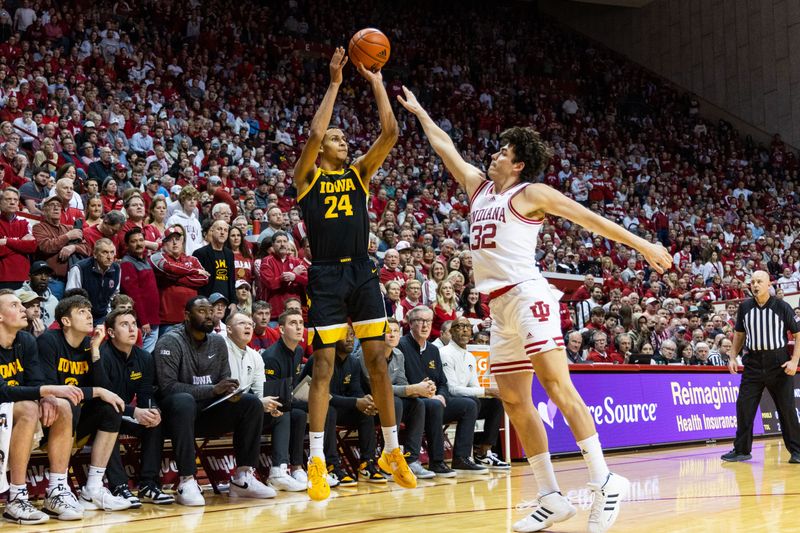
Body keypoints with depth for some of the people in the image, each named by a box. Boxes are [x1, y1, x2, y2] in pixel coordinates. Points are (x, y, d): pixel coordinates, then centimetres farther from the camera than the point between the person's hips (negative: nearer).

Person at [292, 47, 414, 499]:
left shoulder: (359, 173, 13)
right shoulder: (307, 176, 3)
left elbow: (391, 132, 2)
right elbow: (314, 133, -15)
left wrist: (376, 82, 2)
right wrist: (335, 83, -11)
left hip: (362, 272, 4)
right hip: (326, 276, -4)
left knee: (378, 361, 4)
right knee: (324, 366, -4)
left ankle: (392, 451, 14)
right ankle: (316, 461, 2)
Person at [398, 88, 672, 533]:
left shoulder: (530, 193, 1)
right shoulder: (479, 186, 20)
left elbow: (589, 218, 1)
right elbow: (446, 147, 31)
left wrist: (642, 245, -1)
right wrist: (418, 110, 37)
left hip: (527, 296, -8)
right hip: (499, 307, 8)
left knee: (557, 384, -17)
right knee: (515, 402, 4)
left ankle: (605, 481, -16)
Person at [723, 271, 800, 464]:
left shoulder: (782, 307, -5)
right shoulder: (744, 307, 4)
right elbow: (739, 333, 16)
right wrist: (732, 357, 6)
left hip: (779, 364, -3)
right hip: (753, 363, 3)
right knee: (744, 406, -1)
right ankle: (742, 450, 9)